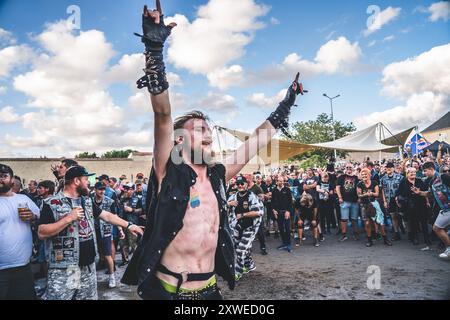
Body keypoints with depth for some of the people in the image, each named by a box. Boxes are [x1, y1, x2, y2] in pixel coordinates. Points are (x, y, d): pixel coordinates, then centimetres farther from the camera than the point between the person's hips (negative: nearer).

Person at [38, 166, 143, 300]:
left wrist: (128, 225, 10)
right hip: (64, 269, -6)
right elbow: (42, 233, -15)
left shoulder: (87, 201, 12)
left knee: (90, 296, 15)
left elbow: (107, 216, 15)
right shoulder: (52, 203, -9)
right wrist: (68, 218, -21)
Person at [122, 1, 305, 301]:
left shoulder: (217, 175, 4)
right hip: (167, 289, -5)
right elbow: (163, 116, -23)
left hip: (209, 288, 5)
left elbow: (257, 141, 12)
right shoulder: (169, 171, -10)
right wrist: (154, 51, -31)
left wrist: (284, 107, 17)